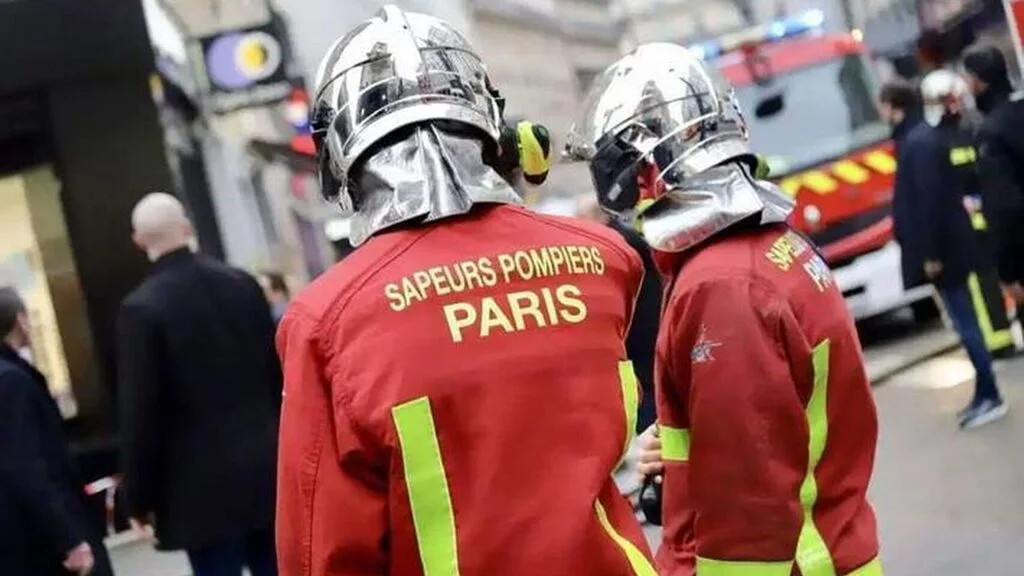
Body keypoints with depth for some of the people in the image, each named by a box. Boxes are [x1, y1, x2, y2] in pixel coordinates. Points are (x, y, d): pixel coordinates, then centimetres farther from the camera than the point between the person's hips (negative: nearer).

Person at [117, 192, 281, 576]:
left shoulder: (142, 308, -12)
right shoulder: (242, 284, 3)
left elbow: (139, 413, -12)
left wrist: (139, 498, -2)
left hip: (205, 489, -5)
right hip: (268, 472, 5)